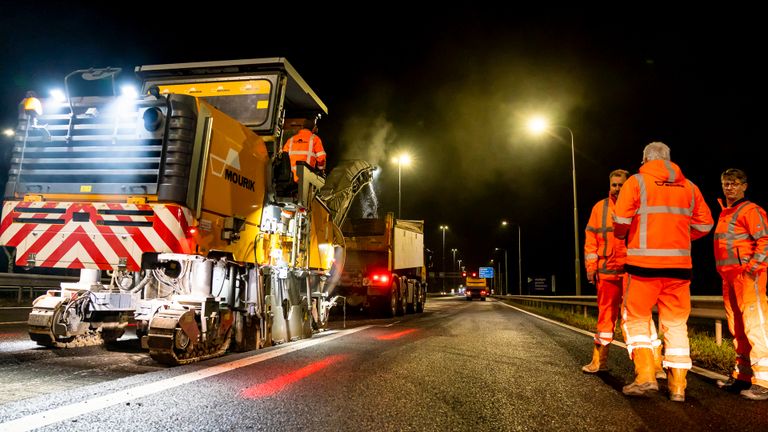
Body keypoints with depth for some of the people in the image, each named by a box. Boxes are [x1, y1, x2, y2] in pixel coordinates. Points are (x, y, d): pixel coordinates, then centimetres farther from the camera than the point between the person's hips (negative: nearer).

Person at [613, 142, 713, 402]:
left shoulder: (636, 182, -1)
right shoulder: (688, 186, 12)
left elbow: (621, 221, -8)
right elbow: (704, 224, 12)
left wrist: (622, 235, 13)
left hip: (644, 263, -4)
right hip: (679, 264, 4)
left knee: (636, 318, 7)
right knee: (676, 322, 10)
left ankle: (645, 375, -5)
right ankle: (677, 386, 12)